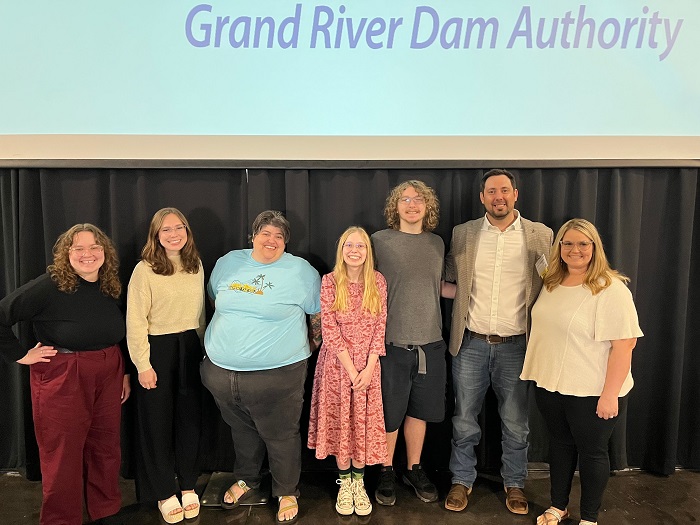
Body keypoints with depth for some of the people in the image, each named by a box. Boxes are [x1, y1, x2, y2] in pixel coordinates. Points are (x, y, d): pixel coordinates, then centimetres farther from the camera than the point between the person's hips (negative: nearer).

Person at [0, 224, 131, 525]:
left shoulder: (111, 287, 5)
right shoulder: (51, 286, -15)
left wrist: (125, 373, 14)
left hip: (108, 376, 6)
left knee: (106, 447, 14)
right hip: (62, 380, -5)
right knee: (63, 455, 6)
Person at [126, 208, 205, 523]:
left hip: (190, 349, 5)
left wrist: (202, 349, 11)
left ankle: (188, 486, 28)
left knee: (190, 417, 11)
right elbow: (135, 322, -11)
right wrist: (143, 365, -13)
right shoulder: (144, 270, -10)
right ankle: (164, 493, 23)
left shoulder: (196, 266, 5)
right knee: (158, 422, 7)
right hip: (158, 350, -4)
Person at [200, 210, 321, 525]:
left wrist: (311, 347, 9)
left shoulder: (302, 271, -6)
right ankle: (246, 480, 44)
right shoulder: (228, 263, 6)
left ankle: (287, 493, 29)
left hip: (277, 374, -4)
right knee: (241, 431, 22)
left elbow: (319, 314, 3)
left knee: (280, 437, 8)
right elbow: (215, 300, 20)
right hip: (222, 370, 4)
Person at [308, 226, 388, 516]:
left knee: (364, 422, 8)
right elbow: (329, 329, -10)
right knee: (340, 421, 8)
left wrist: (369, 367, -9)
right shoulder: (330, 281, -7)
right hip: (337, 363, -1)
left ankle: (359, 483, 25)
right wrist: (350, 369, -13)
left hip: (368, 364, 1)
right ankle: (344, 483, 24)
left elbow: (380, 326, -2)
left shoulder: (378, 281, -1)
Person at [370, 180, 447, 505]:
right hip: (392, 343, -3)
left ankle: (414, 469, 34)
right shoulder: (380, 241, -5)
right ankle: (386, 472, 29)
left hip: (430, 343, 4)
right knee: (389, 414, 8)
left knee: (419, 410, 16)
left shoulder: (437, 243, 8)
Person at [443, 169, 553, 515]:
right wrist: (466, 295, -2)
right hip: (471, 343, 1)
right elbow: (449, 281, 14)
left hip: (514, 344, 0)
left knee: (515, 424, 12)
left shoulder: (540, 235, 0)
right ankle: (461, 481, 30)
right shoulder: (463, 233, 3)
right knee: (464, 420, 12)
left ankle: (514, 484, 33)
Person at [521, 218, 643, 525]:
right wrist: (539, 373, 15)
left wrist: (610, 394, -21)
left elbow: (624, 344, -20)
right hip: (550, 385, 6)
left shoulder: (611, 289, -17)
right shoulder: (551, 284, 6)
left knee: (591, 451, 10)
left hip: (591, 392, -6)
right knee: (560, 444, 19)